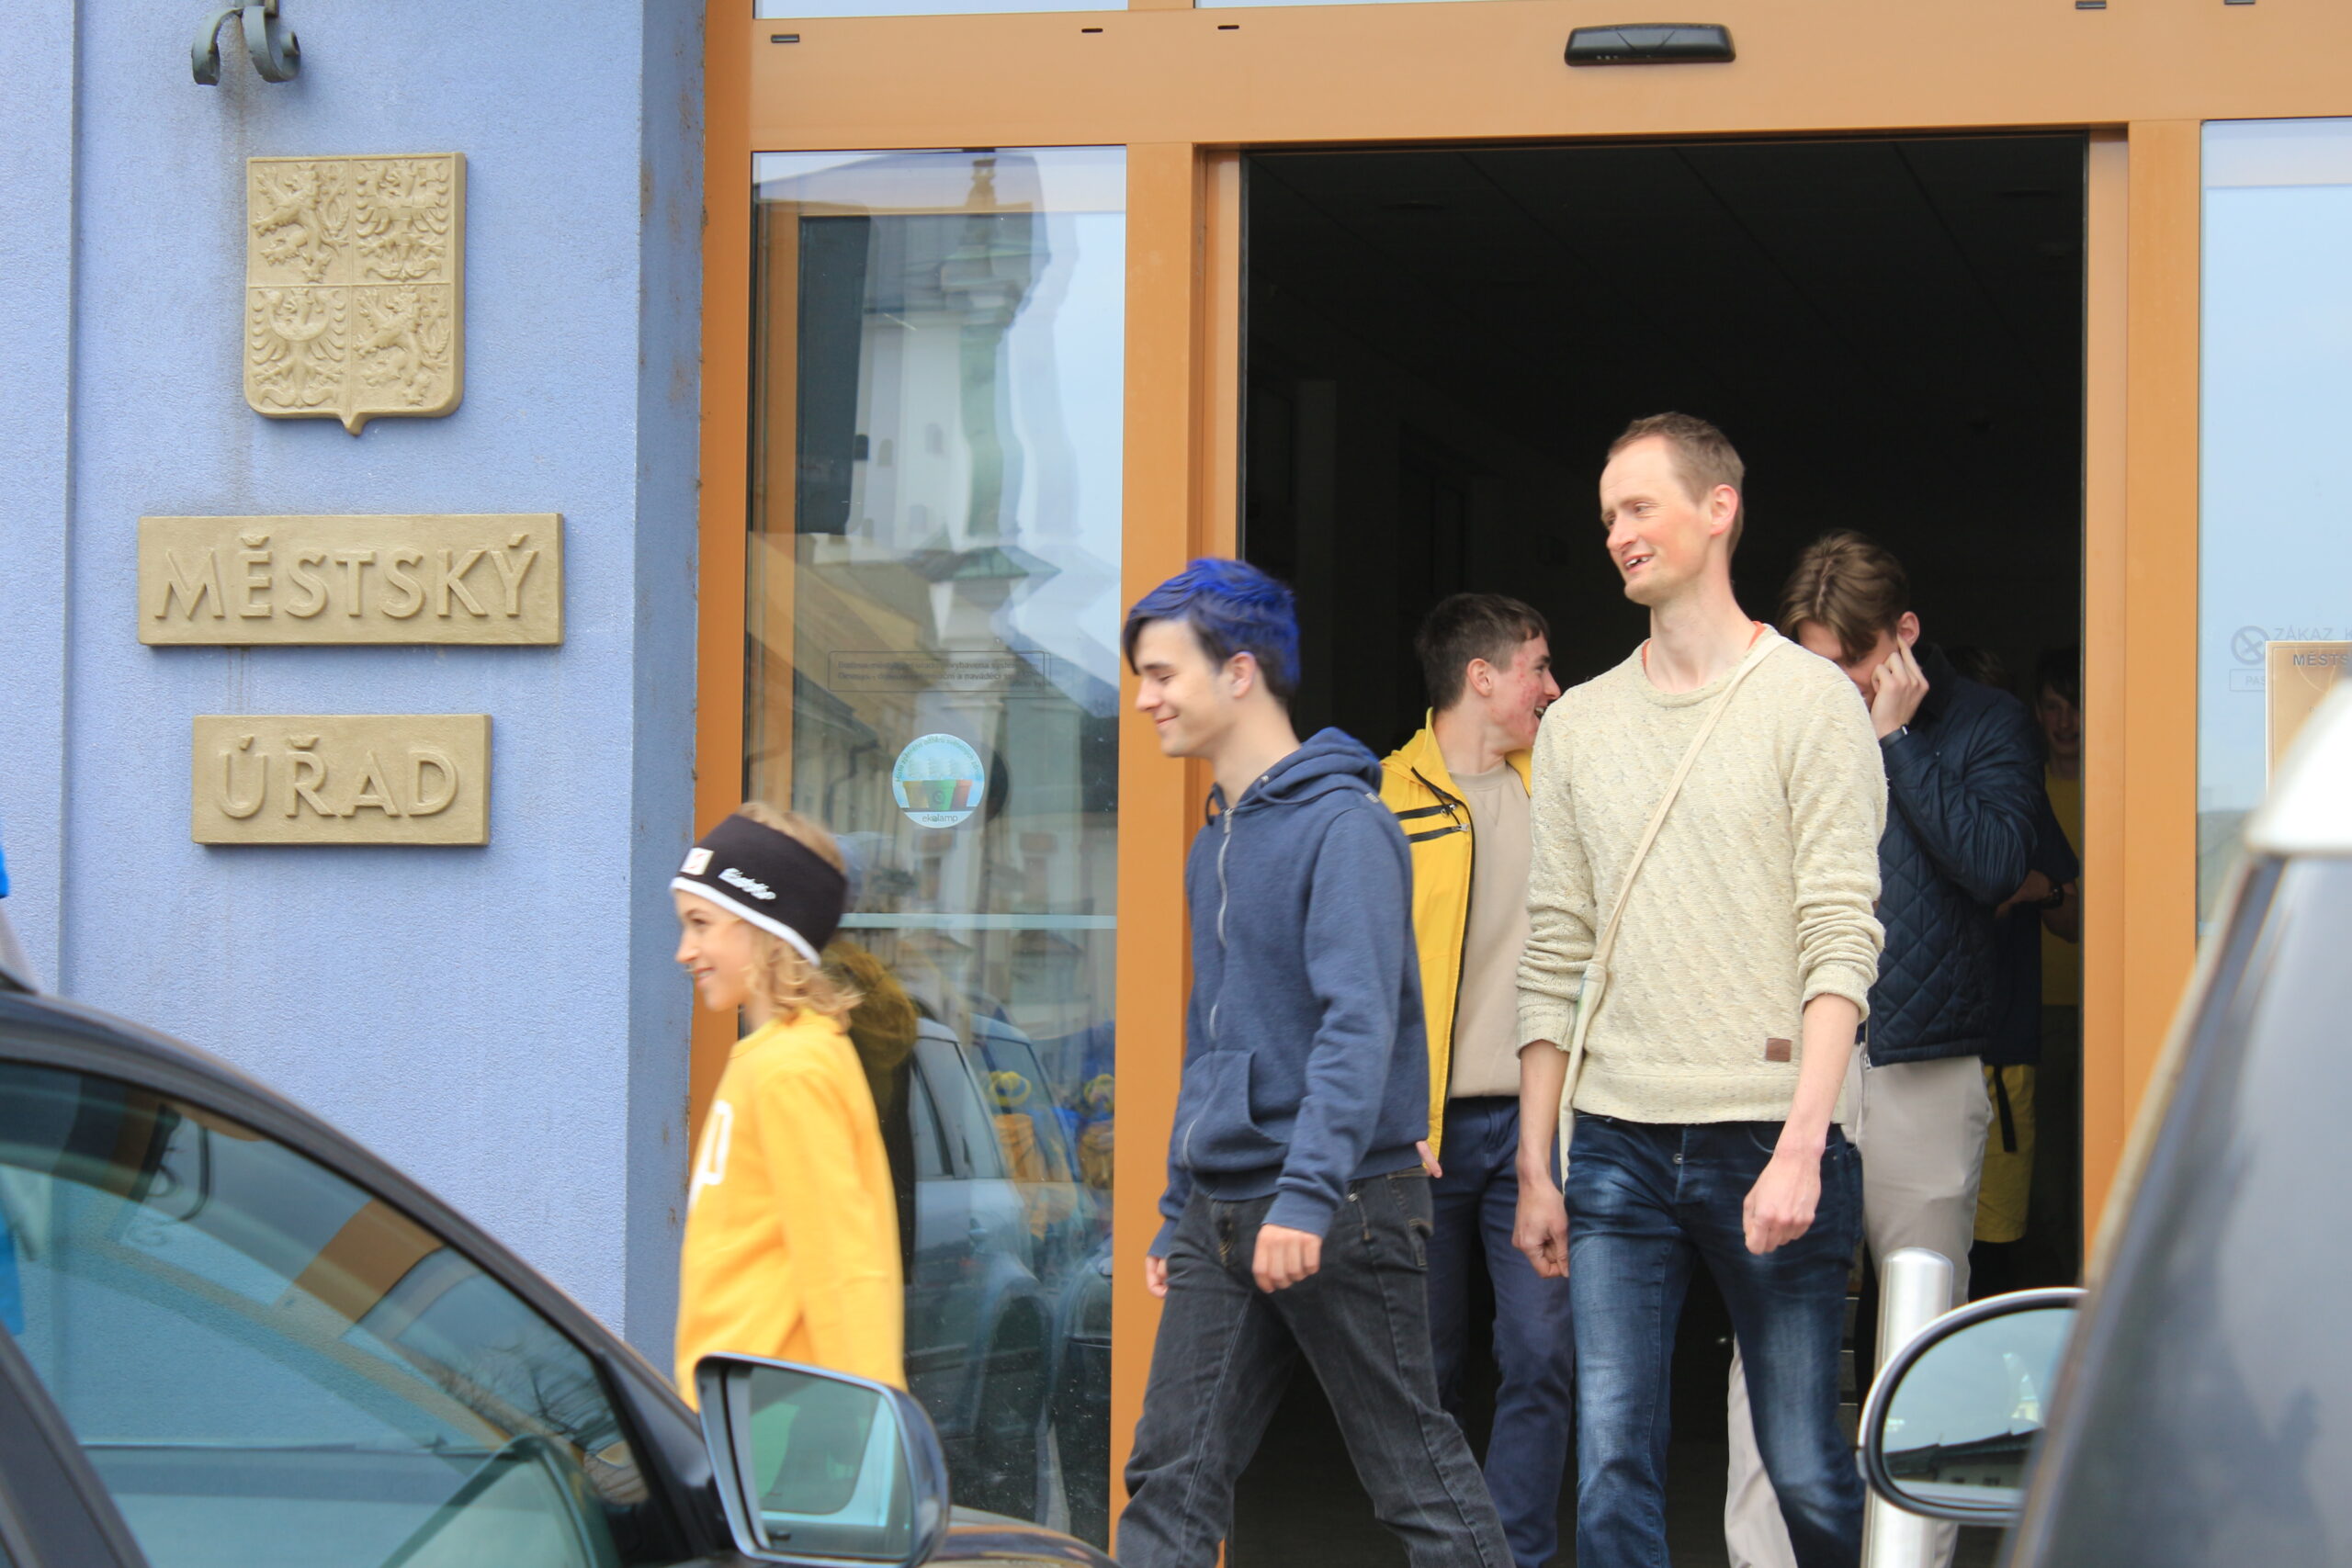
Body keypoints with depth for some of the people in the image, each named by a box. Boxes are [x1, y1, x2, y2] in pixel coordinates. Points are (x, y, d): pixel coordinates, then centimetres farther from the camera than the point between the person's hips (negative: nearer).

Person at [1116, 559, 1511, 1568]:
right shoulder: (1214, 844, 16)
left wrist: (1308, 1192, -28)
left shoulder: (1342, 823, -10)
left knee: (1414, 1469, 2)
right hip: (1222, 1213, 8)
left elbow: (1359, 1023, -20)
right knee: (1171, 1479, 2)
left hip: (1342, 1211, -8)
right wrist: (1176, 1216, 20)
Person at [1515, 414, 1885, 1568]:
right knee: (1611, 1461, -2)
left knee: (1806, 1467, 2)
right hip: (1616, 1145, 4)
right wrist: (1535, 1166, 9)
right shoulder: (1578, 724, 14)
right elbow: (1554, 960, 14)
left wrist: (1801, 1144, -17)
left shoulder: (1811, 701, 0)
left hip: (1766, 1138, -4)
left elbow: (1843, 942, -7)